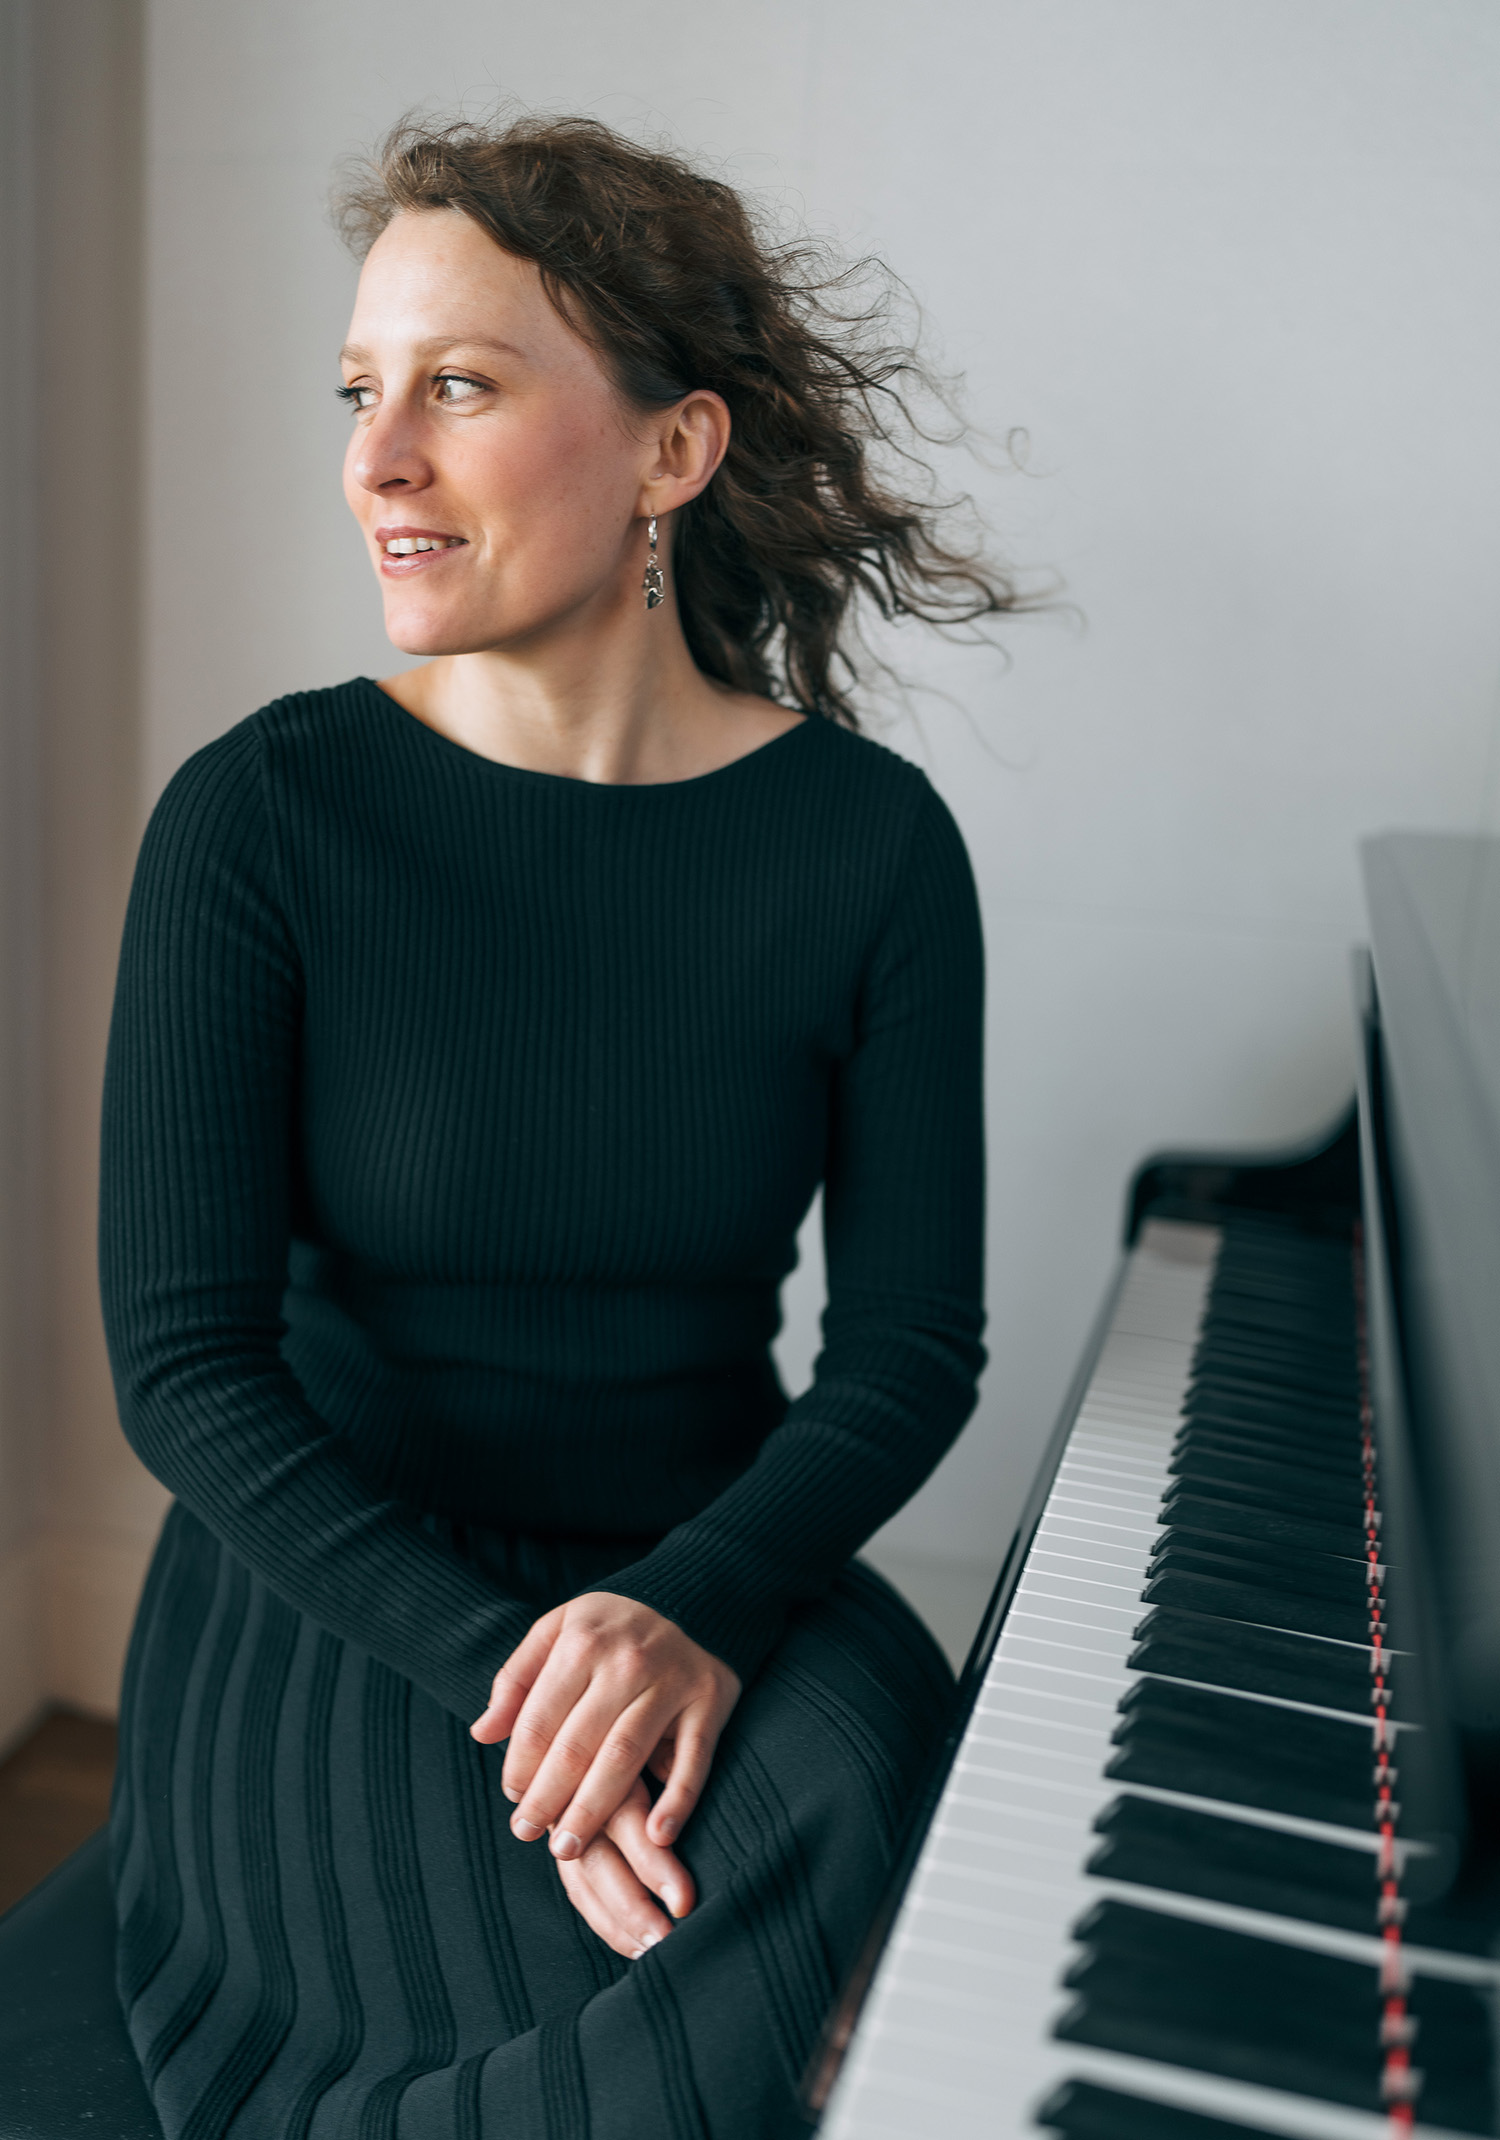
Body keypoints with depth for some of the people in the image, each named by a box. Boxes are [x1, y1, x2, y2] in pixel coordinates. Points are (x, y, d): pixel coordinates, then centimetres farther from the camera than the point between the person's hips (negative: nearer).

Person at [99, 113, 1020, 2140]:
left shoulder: (871, 842, -6)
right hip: (339, 1597, -1)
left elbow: (911, 1343, -3)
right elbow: (184, 1355, -11)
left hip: (716, 1577, 2)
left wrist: (700, 1610, -22)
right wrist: (498, 1669, -23)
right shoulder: (262, 815, -10)